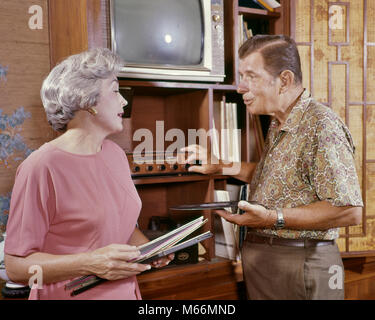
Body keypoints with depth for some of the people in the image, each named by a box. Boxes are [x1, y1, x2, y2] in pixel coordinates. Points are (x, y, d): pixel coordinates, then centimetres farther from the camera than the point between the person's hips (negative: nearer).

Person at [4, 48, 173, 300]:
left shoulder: (116, 154, 3)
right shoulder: (41, 167, -19)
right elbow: (16, 266, -18)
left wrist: (151, 249, -4)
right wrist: (91, 263, -28)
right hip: (69, 295, -6)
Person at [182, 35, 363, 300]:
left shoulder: (322, 127, -21)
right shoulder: (279, 125, 10)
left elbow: (350, 211, -26)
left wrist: (274, 218, -27)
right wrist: (221, 166, 13)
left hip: (300, 266, -9)